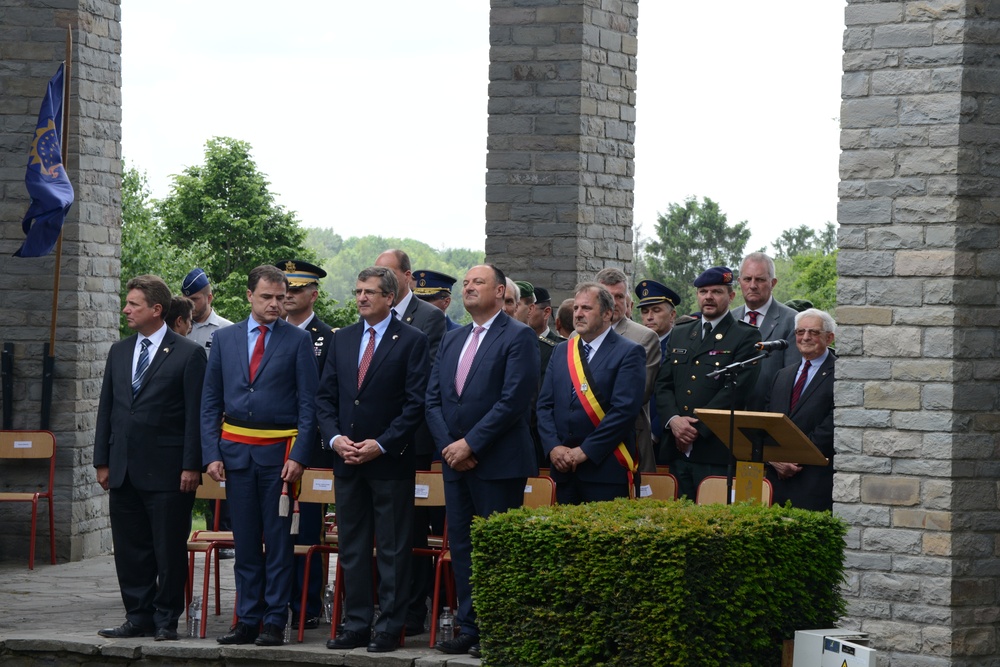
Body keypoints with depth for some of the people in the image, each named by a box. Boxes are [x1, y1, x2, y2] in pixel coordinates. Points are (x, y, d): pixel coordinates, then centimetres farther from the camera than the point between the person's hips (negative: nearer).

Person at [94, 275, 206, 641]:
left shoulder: (188, 354, -4)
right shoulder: (119, 352, 13)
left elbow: (196, 414, -7)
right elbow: (107, 408, 15)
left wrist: (191, 466, -12)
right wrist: (102, 461, 10)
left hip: (166, 471, -6)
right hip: (124, 470, 6)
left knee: (169, 551, 0)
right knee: (129, 549, 8)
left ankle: (166, 620, 8)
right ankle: (138, 616, 16)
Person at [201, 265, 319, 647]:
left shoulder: (298, 341, 1)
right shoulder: (224, 339, 9)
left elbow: (308, 404, -2)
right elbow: (210, 403, 10)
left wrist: (298, 456, -10)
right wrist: (212, 454, 1)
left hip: (278, 452, -3)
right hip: (236, 450, 3)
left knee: (278, 540, -1)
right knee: (244, 540, 7)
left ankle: (275, 622, 3)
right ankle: (247, 620, 12)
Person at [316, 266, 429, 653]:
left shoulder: (411, 341, -3)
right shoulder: (343, 339, 12)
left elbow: (416, 403, -9)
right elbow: (325, 396, 13)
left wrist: (381, 444, -15)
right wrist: (334, 437, -4)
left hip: (390, 459, -5)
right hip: (347, 459, 5)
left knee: (392, 549, 0)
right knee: (352, 548, 8)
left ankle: (389, 628, 4)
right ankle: (356, 625, 14)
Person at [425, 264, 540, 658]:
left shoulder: (518, 337, -6)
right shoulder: (452, 340, 17)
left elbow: (514, 400, -15)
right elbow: (433, 399, 13)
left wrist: (470, 444, -15)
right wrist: (449, 445, -3)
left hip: (498, 463, -7)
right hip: (456, 460, 7)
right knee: (461, 546, 8)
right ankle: (468, 628, 14)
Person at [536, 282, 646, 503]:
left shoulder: (629, 353, -3)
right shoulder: (561, 351, 16)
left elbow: (625, 409, -13)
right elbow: (545, 405, 12)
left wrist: (585, 451, -15)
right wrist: (553, 447, -4)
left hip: (606, 470, -5)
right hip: (563, 468, 5)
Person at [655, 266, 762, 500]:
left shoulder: (746, 337, 0)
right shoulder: (680, 334, 19)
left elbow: (736, 389, -10)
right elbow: (663, 383, 14)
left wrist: (697, 427, -13)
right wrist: (673, 420, -6)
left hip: (717, 453, -5)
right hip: (678, 450, 5)